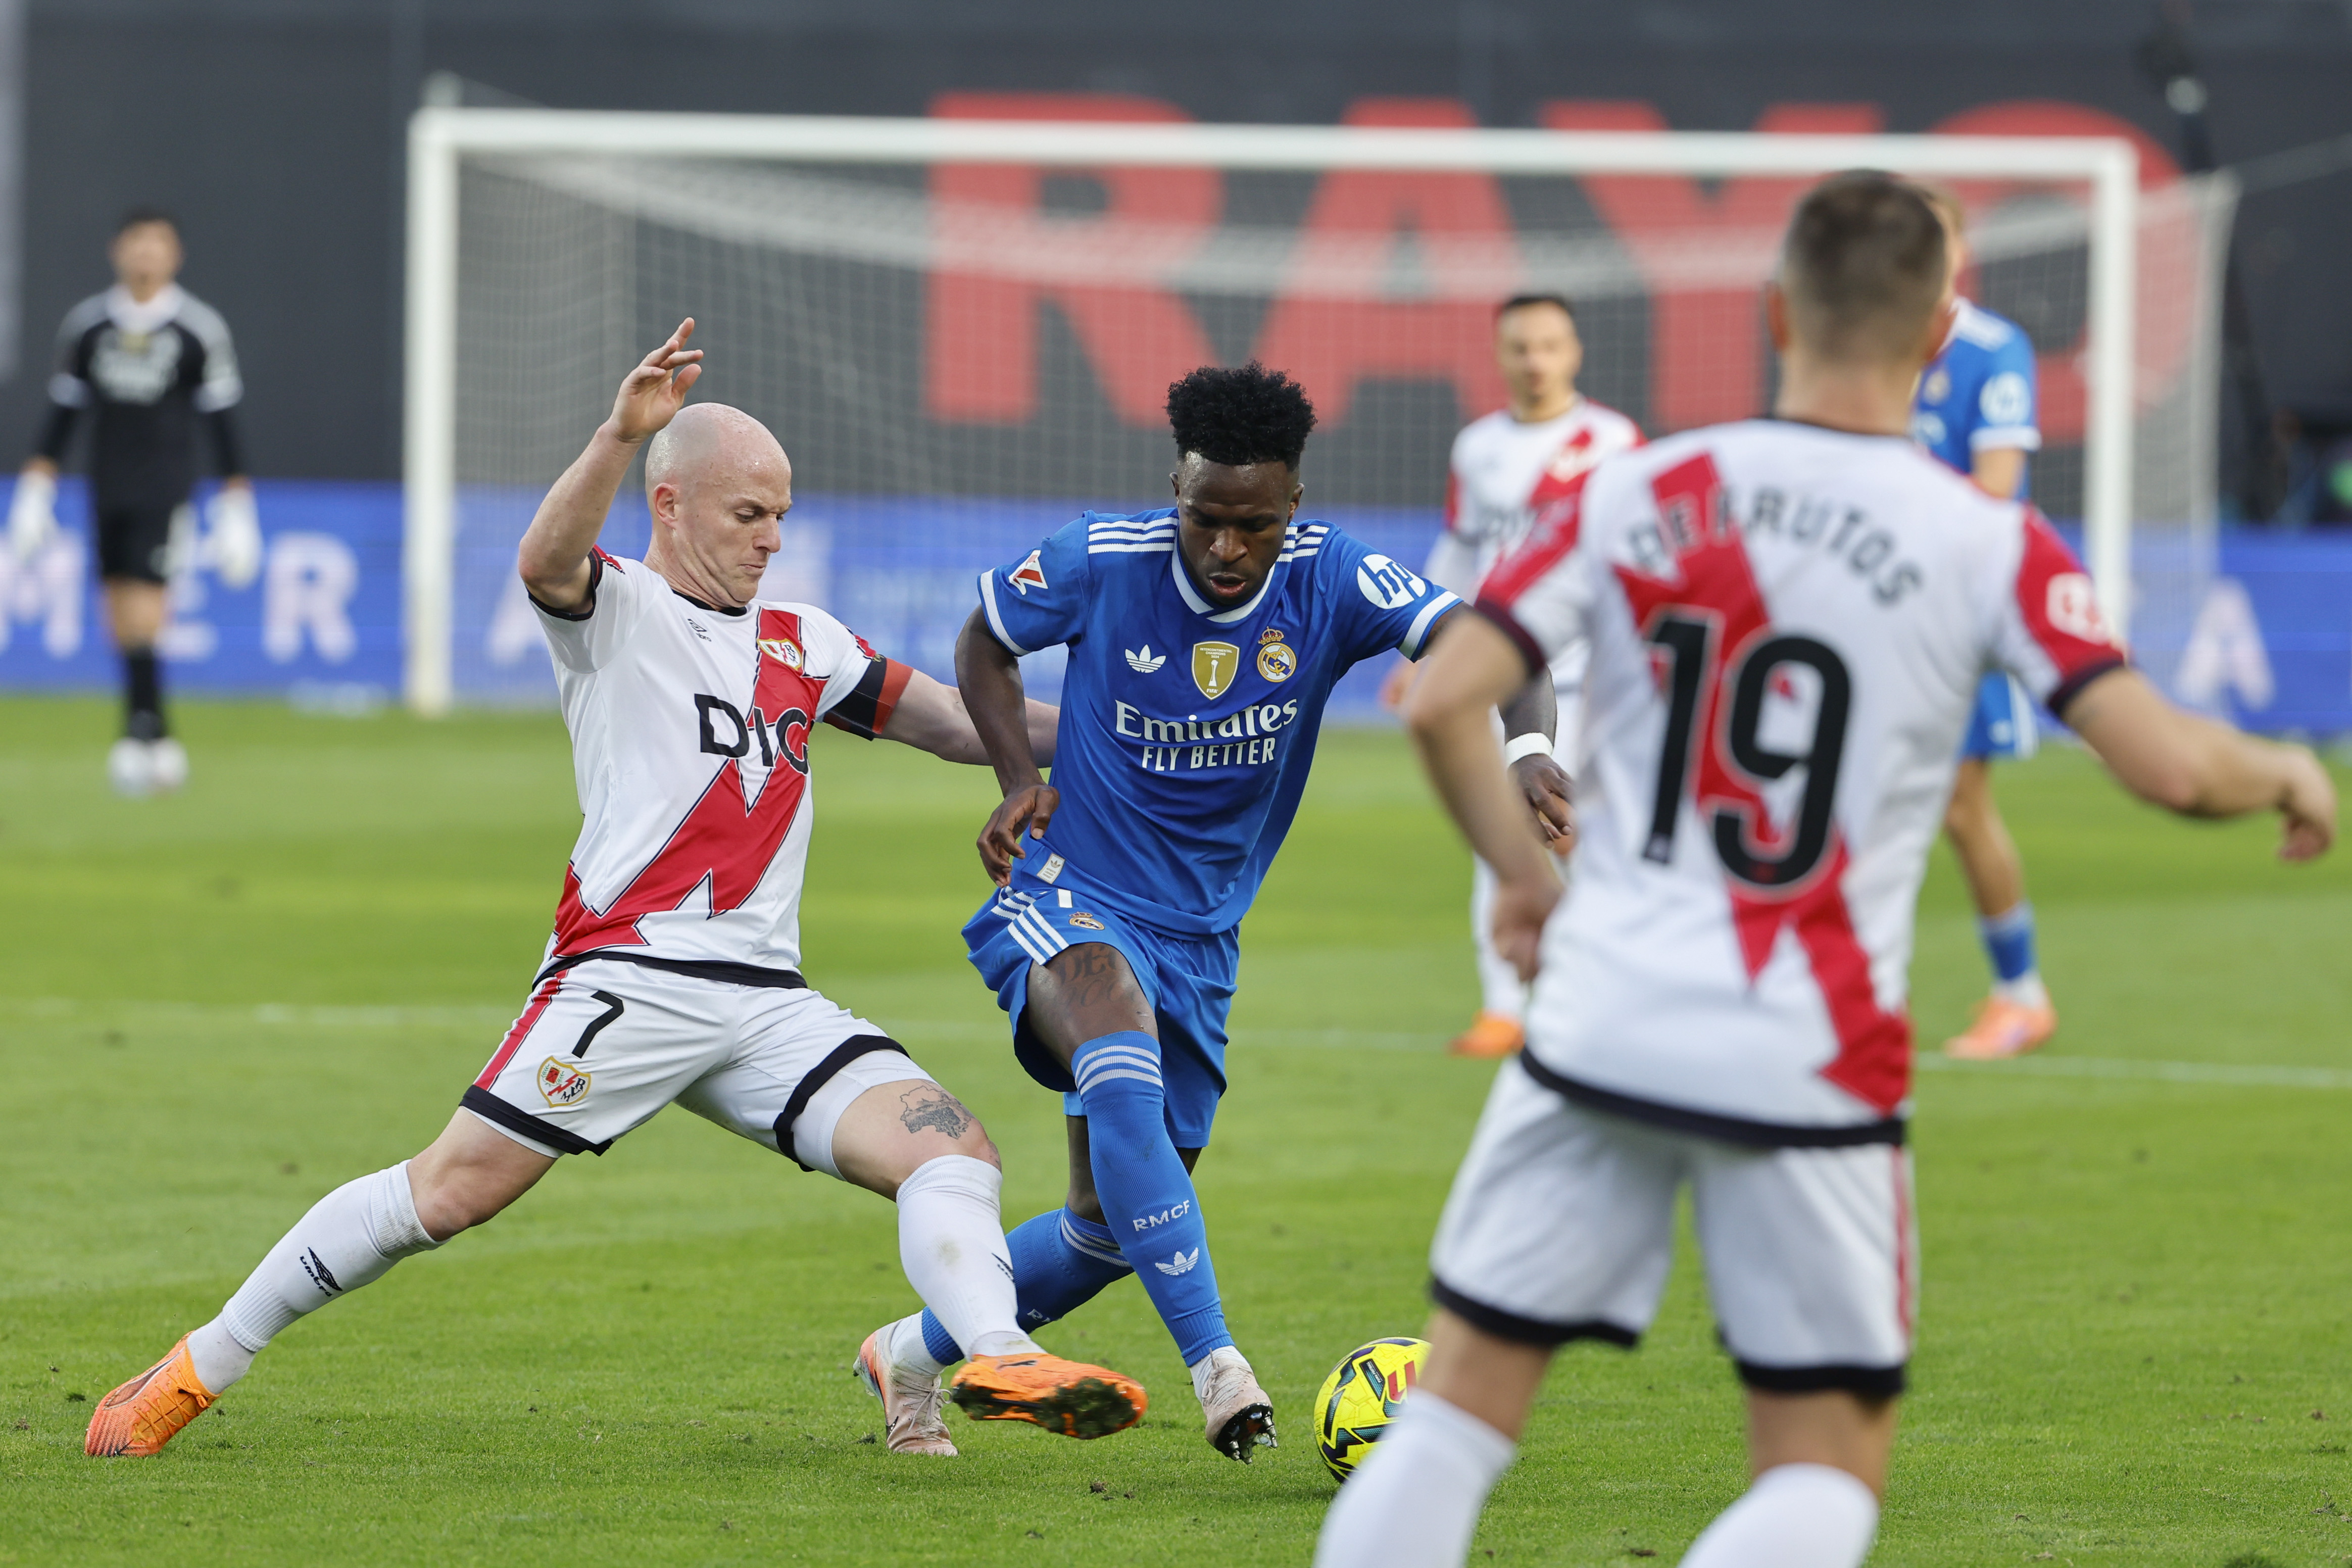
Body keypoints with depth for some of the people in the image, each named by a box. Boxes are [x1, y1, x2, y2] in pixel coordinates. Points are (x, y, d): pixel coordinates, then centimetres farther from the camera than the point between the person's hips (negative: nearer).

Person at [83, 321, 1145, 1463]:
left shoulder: (803, 643, 21)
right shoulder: (615, 608, 3)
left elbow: (958, 724, 26)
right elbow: (545, 562, -20)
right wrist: (619, 439, -37)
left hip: (767, 1002, 6)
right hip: (630, 972, -6)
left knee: (952, 1153, -13)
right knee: (448, 1193, -10)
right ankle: (197, 1369, 1)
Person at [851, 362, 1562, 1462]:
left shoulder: (1332, 582, -13)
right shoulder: (1100, 562, -13)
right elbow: (986, 640, 6)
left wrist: (1528, 748, -46)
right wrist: (1018, 780, -8)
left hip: (1201, 936, 4)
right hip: (1071, 899, -4)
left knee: (1116, 1223, 10)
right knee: (1122, 1071, -37)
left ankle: (918, 1352, 34)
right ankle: (1215, 1363, -39)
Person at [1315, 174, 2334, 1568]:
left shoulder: (1641, 496, 2)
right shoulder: (1987, 544, -5)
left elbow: (1441, 705, -1)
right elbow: (2169, 766, -12)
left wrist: (1526, 874, 15)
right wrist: (2286, 773, 10)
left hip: (1601, 1025, 2)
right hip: (1811, 1067, -2)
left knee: (1463, 1404, 12)